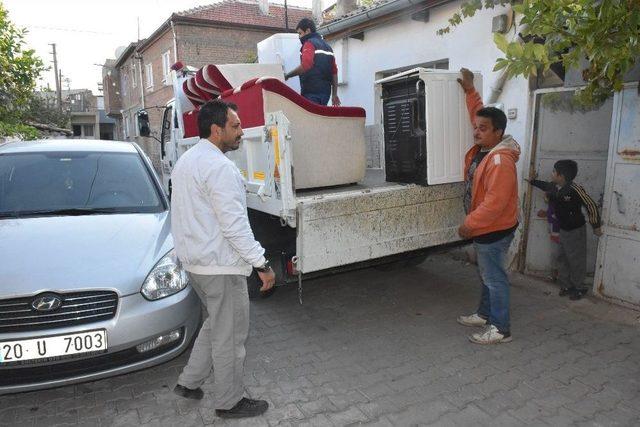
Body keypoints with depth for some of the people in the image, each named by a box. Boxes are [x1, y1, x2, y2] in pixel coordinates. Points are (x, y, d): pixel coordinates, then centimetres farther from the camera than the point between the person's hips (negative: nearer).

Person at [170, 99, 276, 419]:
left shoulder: (184, 161, 12)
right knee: (230, 336, 6)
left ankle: (189, 382, 33)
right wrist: (261, 264, -20)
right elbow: (234, 224, -25)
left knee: (215, 324, 25)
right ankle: (230, 402, 21)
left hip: (194, 262, 10)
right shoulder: (219, 167, -20)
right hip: (221, 265, -10)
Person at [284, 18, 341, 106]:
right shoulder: (327, 46, 23)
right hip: (325, 92, 9)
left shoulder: (309, 43, -3)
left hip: (312, 92, -9)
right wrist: (334, 94, 18)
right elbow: (334, 71, 18)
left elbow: (305, 65, -21)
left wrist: (287, 76, -13)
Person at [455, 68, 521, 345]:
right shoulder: (483, 147, 3)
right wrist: (469, 90, 16)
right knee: (487, 276, 21)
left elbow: (494, 203, -29)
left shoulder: (500, 160, -25)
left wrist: (469, 225, -22)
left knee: (495, 278, 1)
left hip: (495, 231, -10)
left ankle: (500, 329, 13)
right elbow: (478, 114, 20)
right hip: (484, 229, 10)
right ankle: (485, 314, 36)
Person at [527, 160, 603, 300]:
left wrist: (596, 226, -14)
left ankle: (579, 288, 22)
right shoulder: (553, 187, -5)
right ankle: (566, 286, 29)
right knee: (563, 260, 15)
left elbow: (591, 206, -21)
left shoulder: (575, 189, -27)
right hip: (563, 230, 7)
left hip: (576, 231, -7)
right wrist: (532, 181, 32)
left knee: (576, 261, 5)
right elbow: (545, 185, 20)